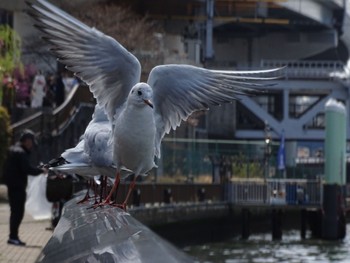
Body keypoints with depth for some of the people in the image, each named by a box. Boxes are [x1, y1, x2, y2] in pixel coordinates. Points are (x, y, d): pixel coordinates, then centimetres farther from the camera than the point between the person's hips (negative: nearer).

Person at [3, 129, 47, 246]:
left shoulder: (14, 150, 17)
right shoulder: (21, 153, -16)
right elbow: (28, 169, -22)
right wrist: (41, 170, -10)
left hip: (12, 186, 10)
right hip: (17, 186, -10)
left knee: (16, 211, 14)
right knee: (18, 212, -8)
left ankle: (13, 236, 17)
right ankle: (13, 236, -8)